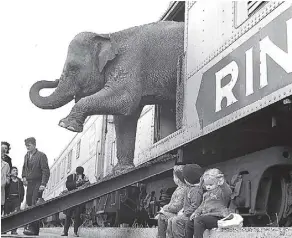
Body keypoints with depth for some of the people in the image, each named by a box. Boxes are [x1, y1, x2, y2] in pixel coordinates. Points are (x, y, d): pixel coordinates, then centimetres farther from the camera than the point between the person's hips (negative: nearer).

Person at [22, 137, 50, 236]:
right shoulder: (26, 156, 15)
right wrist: (24, 177, 7)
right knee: (29, 204, 3)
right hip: (29, 183, 7)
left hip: (38, 183, -7)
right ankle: (35, 229, 9)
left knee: (35, 205, -14)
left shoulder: (41, 155, -6)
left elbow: (46, 171, -10)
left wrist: (43, 184, -18)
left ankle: (32, 228, -18)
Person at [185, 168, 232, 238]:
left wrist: (223, 183, -35)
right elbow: (202, 205, 28)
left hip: (217, 217, -9)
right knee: (190, 222, -1)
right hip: (206, 215, 9)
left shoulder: (220, 192, -3)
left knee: (198, 220, -29)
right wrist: (197, 212, 12)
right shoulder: (206, 194, 23)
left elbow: (228, 192, -25)